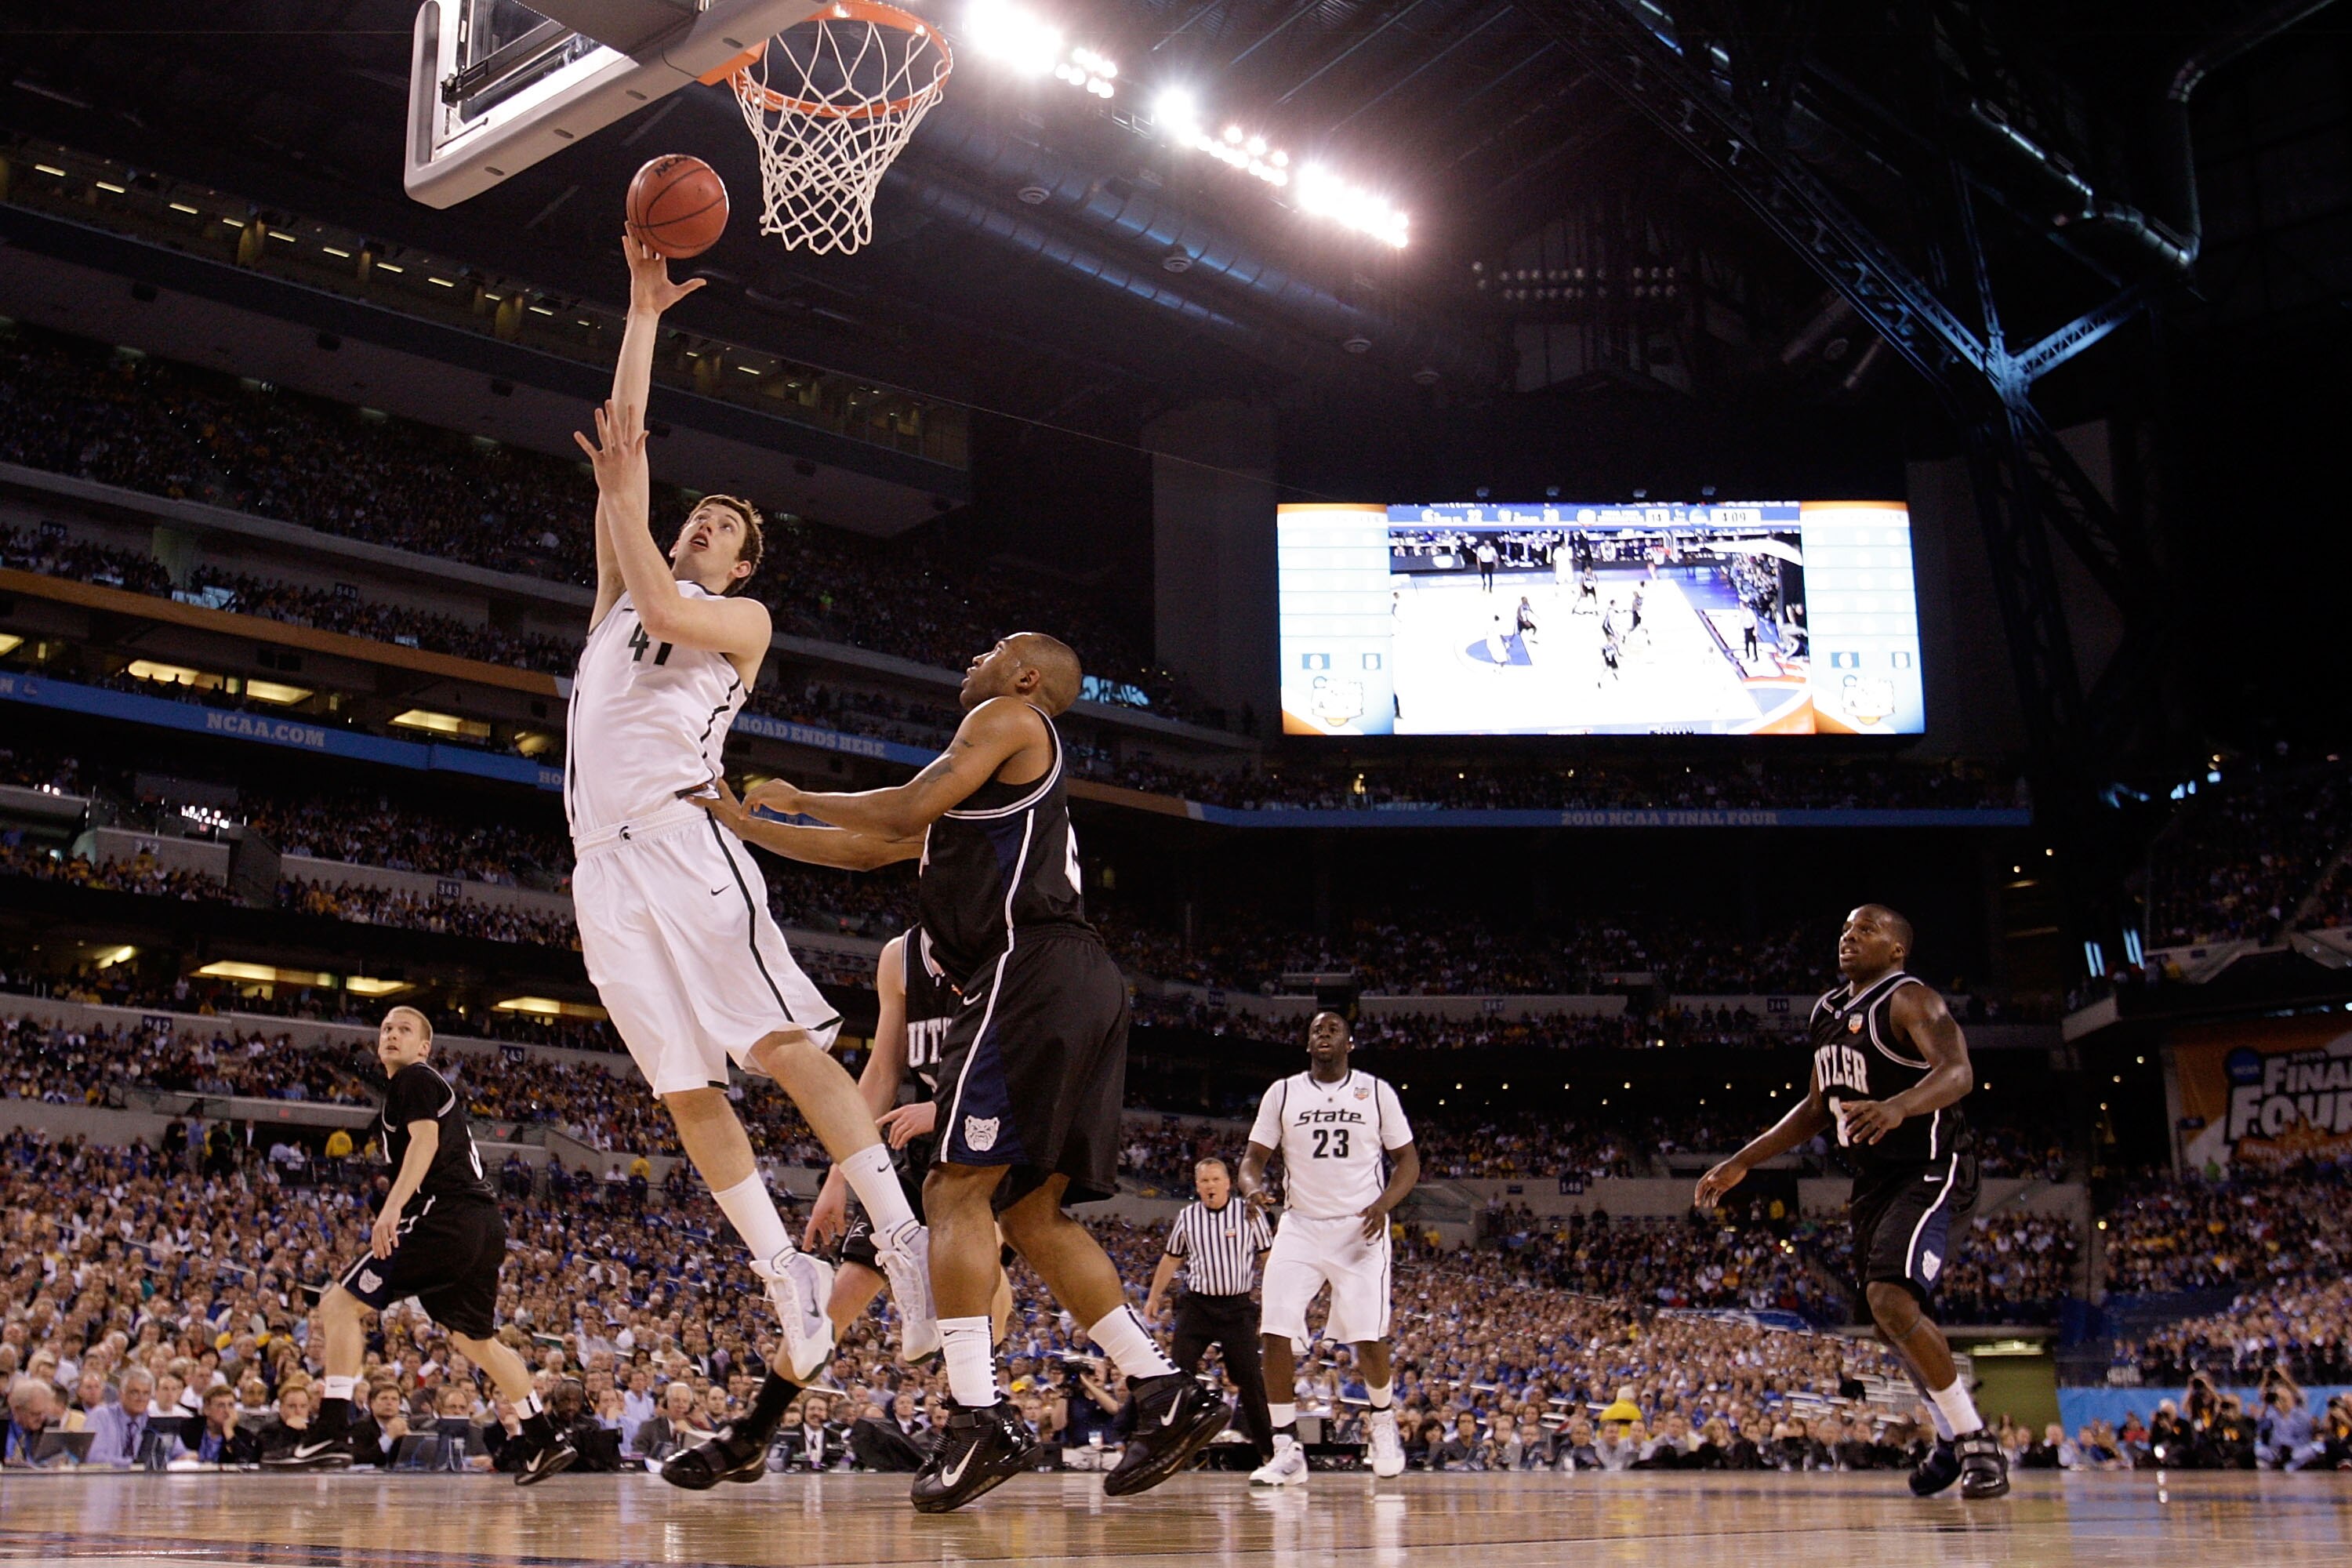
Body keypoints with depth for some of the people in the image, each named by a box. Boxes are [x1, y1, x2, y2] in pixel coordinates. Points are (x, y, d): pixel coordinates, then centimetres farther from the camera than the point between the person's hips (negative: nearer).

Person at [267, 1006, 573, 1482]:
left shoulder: (413, 1079, 3)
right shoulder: (437, 1089, 30)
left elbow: (425, 1140, -13)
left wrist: (392, 1209, -24)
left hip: (444, 1217, -10)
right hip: (487, 1224, 10)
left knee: (340, 1305, -6)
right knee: (476, 1339, 20)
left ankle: (330, 1434, -13)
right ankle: (544, 1442, 19)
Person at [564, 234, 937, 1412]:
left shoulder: (743, 618, 13)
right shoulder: (626, 588, 28)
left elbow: (668, 612, -10)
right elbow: (625, 431, 23)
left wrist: (618, 497, -3)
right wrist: (642, 310, 22)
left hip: (682, 849, -5)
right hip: (604, 870, 5)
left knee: (783, 1046, -15)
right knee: (686, 1092, 1)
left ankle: (901, 1238, -13)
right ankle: (787, 1281, 6)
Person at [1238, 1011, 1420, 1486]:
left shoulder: (1377, 1092, 2)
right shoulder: (1282, 1093, 4)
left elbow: (1408, 1160, 4)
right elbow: (1254, 1157, 6)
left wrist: (1384, 1202, -15)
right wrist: (1253, 1187, -18)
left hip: (1360, 1229, -1)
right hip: (1300, 1227, 1)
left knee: (1368, 1338, -6)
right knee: (1276, 1335, -12)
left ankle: (1384, 1425, 24)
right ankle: (1288, 1452, -3)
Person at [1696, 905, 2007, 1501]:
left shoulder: (1910, 1000, -14)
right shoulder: (1828, 1010, 12)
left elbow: (1957, 1072, -31)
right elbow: (1817, 1108, 22)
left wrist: (1897, 1106, -50)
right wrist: (1742, 1163, 19)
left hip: (1930, 1175, -9)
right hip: (1873, 1181, 9)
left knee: (1893, 1301, -24)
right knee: (1890, 1315, 16)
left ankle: (1977, 1444, -11)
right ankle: (1952, 1438, 36)